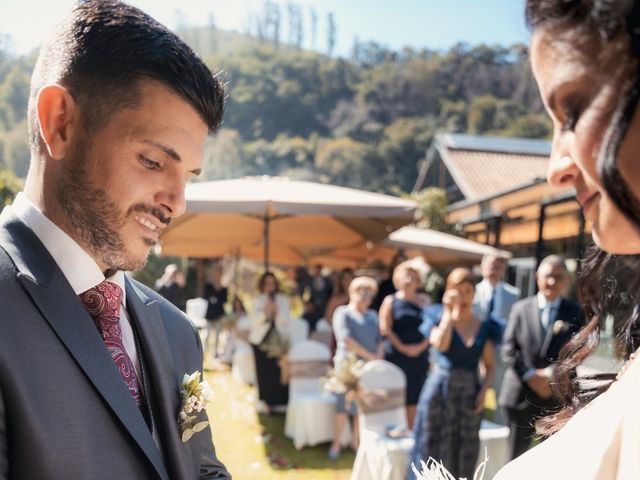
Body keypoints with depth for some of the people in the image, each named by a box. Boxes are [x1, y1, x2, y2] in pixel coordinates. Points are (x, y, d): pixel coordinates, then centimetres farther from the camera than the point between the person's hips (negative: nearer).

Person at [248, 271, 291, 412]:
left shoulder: (283, 300, 8)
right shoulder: (257, 301, 7)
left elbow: (286, 320, 1)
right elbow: (255, 320, -6)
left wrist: (277, 312, -15)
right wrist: (265, 311, -20)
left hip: (280, 339, 0)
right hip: (261, 340, 0)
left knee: (279, 371, -8)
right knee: (264, 372, -4)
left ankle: (279, 401, 1)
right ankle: (267, 401, 6)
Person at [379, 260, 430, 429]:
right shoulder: (391, 301, 3)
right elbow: (385, 329, -5)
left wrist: (421, 347, -9)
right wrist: (403, 348, -11)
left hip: (419, 356, 3)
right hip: (397, 356, -3)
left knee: (414, 398, 5)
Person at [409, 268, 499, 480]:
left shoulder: (485, 326, 5)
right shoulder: (439, 319, -1)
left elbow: (490, 365, 7)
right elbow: (441, 344, -22)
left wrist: (484, 391, -7)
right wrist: (449, 312, -18)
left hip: (469, 393, 3)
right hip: (440, 389, -2)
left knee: (464, 450, 10)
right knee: (435, 446, 3)